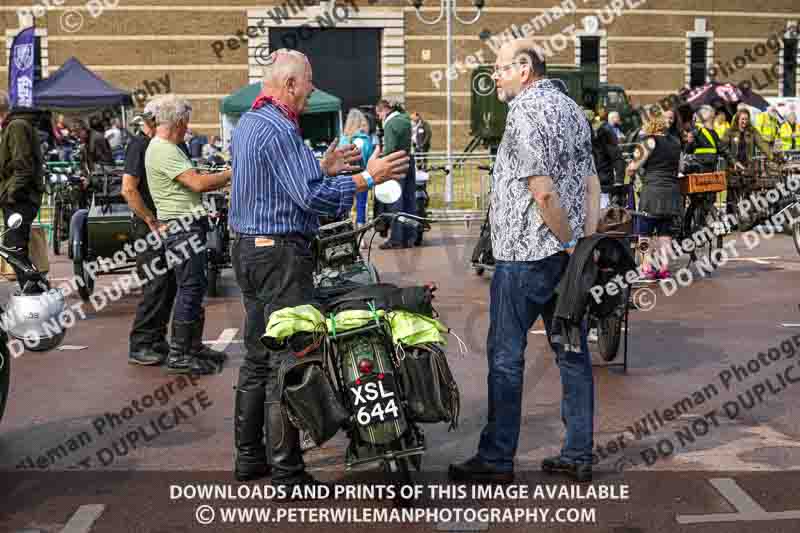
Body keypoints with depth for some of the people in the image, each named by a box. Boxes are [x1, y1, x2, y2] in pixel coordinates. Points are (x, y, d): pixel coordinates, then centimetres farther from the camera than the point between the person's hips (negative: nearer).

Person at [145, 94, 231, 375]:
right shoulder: (163, 151, -16)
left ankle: (194, 346, 25)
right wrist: (232, 173, -11)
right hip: (180, 226, -11)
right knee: (190, 288, -9)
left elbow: (194, 184, 17)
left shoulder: (168, 148, 18)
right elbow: (198, 183, -22)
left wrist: (225, 178, 11)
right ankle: (178, 355, -4)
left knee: (196, 287, 16)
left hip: (189, 226, 11)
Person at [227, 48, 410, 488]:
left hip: (247, 248, 10)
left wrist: (322, 167, 21)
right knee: (287, 360, -6)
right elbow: (310, 196, -22)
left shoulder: (246, 123, 16)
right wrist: (368, 177, -16)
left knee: (257, 356, 15)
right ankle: (287, 472, -2)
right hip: (281, 253, -10)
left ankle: (249, 456, 22)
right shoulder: (279, 129, -16)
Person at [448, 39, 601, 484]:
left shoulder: (525, 112, -13)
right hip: (568, 253, 9)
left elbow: (542, 190, -21)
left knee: (506, 356, 0)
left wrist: (569, 242, -12)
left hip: (526, 252, -9)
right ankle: (579, 455, 18)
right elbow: (591, 182, 12)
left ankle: (497, 460, 8)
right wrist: (586, 240, 8)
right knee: (572, 352, 11)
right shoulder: (572, 108, 15)